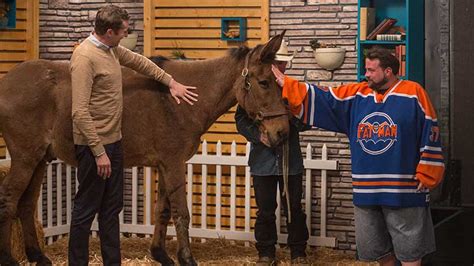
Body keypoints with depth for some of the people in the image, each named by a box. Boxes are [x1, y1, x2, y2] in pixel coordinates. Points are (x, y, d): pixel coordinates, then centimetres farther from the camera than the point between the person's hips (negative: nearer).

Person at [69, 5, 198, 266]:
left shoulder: (112, 49, 6)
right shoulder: (85, 57, -22)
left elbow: (139, 62, 27)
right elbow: (80, 112, -24)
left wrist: (172, 82, 24)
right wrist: (99, 153, -23)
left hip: (113, 142, 10)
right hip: (94, 146, -9)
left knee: (112, 207, 15)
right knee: (86, 209, 0)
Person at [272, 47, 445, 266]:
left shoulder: (413, 93, -5)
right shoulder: (356, 95, 9)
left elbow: (430, 135, -6)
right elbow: (321, 99, 8)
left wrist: (426, 176, -8)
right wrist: (285, 85, 0)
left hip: (404, 191, -5)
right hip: (365, 191, 6)